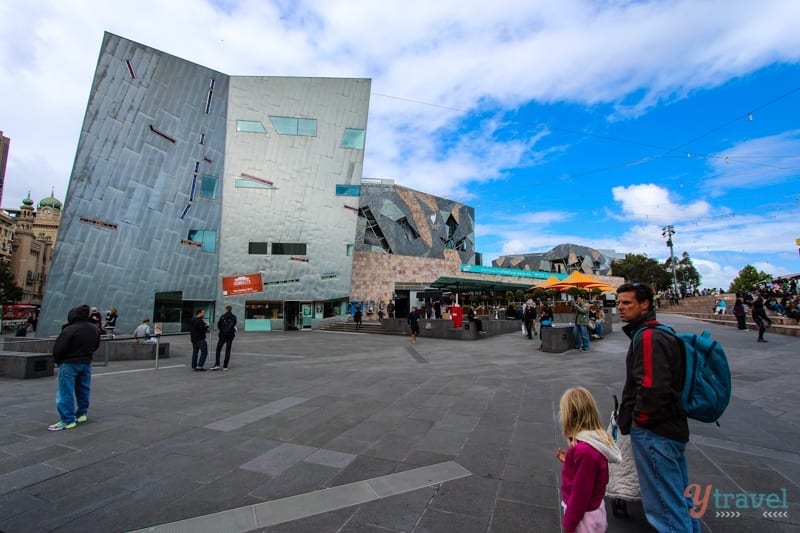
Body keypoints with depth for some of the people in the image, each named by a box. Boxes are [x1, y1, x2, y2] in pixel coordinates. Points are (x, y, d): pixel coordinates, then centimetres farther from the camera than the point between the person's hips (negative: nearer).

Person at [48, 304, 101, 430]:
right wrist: (86, 355, 16)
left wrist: (57, 361, 3)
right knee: (83, 389, 18)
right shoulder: (95, 329, 2)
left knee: (66, 392, 1)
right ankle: (82, 413, 29)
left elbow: (58, 348, -15)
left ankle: (68, 420, 2)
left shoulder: (69, 330, -20)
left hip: (69, 364, -7)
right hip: (86, 363, 7)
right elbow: (96, 346, 12)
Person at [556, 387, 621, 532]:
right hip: (594, 509, 8)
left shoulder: (584, 450, -32)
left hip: (584, 516, -8)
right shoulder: (597, 439, -5)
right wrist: (569, 460, 5)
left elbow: (581, 494, -24)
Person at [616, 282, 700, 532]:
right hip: (673, 427, 10)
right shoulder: (661, 333, 11)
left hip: (654, 432, -10)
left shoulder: (648, 337, -22)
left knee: (666, 505, 3)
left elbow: (652, 388, -30)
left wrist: (640, 418, -14)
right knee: (679, 497, 25)